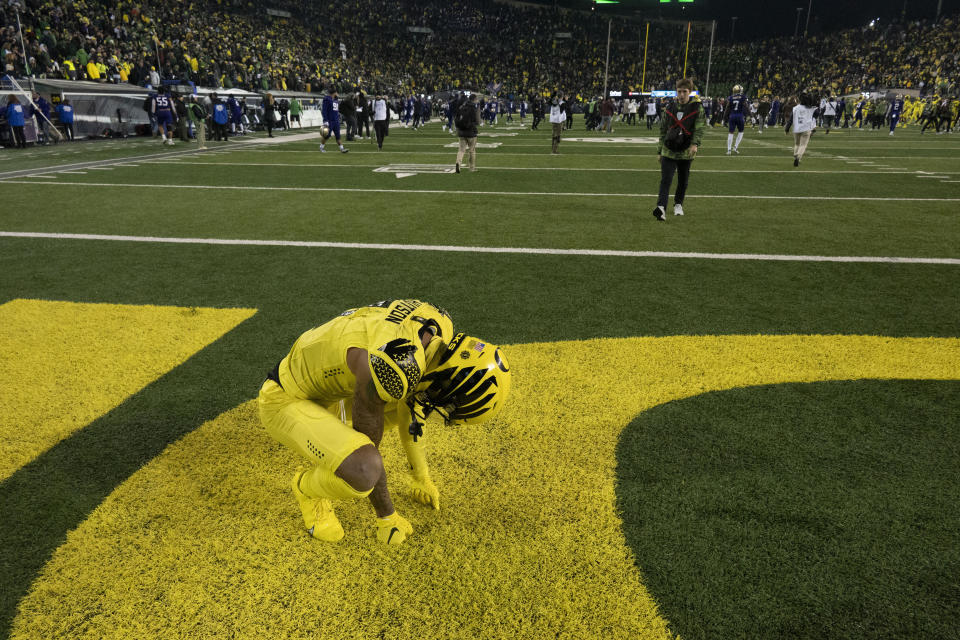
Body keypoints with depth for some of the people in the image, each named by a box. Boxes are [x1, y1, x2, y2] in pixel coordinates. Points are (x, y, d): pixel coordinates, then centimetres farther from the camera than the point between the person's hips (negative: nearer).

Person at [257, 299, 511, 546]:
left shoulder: (437, 323, -10)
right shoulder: (388, 369, -37)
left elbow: (408, 403, 7)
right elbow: (369, 448, -20)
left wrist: (421, 477, 16)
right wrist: (387, 517, -5)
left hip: (330, 386, 9)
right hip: (285, 402, -8)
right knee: (364, 472, -30)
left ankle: (335, 454, 18)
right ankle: (308, 487, 4)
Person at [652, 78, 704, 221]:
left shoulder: (697, 107, -1)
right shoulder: (670, 108, 7)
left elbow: (700, 128, -8)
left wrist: (695, 144, -26)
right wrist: (659, 150, 11)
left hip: (686, 152, 0)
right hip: (669, 151, 1)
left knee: (683, 181, 13)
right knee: (665, 180, -13)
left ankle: (678, 204, 33)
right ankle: (661, 208, -23)